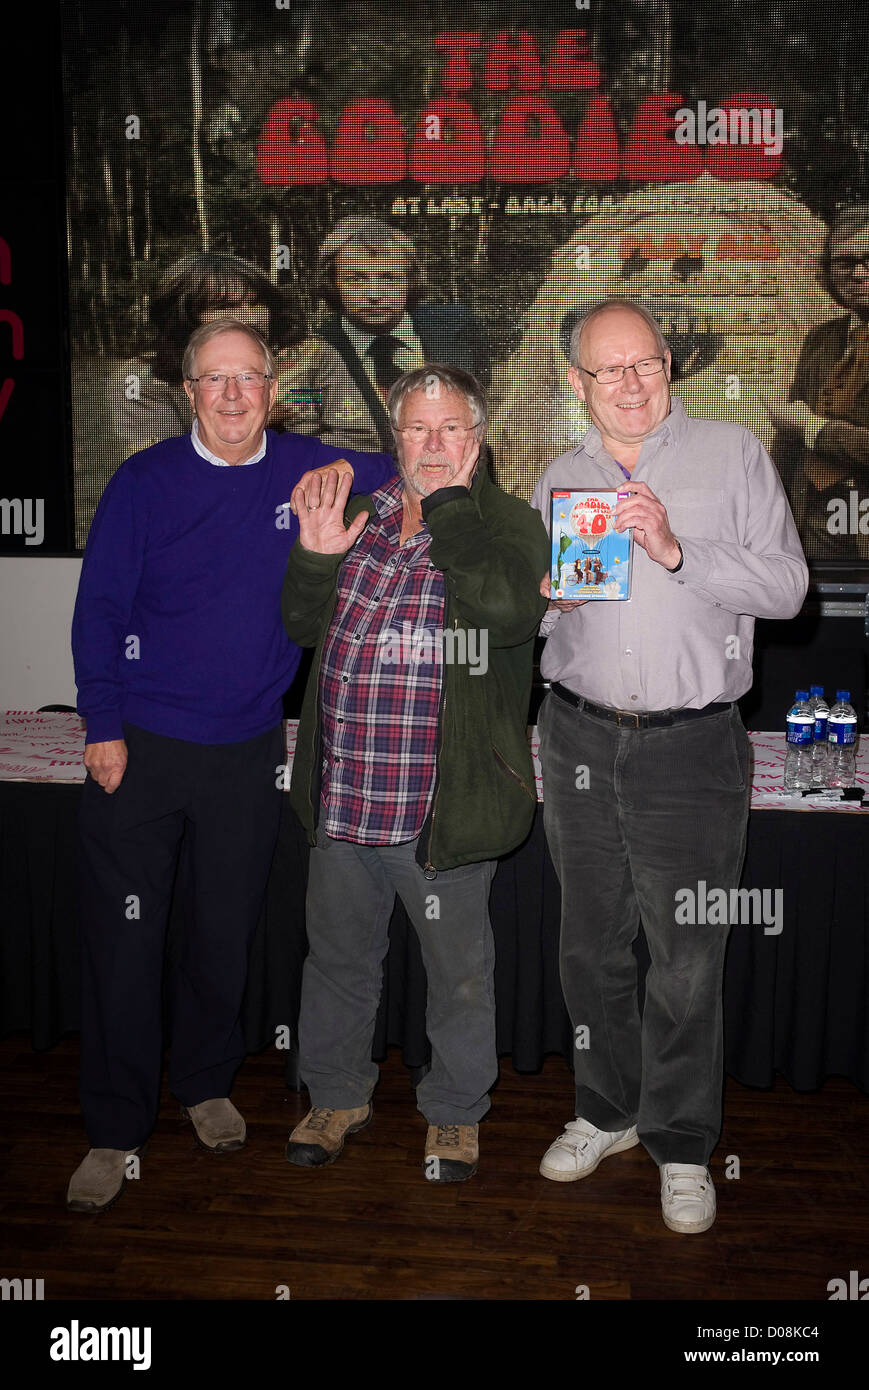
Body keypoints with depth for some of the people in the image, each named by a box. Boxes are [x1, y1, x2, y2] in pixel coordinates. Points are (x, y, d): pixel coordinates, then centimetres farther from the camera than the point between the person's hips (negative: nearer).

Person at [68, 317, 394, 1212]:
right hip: (141, 745, -1)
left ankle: (205, 1082, 37)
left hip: (248, 748, 2)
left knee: (227, 931, 14)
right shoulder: (144, 482, -4)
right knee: (124, 942, 2)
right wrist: (103, 727, -7)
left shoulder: (305, 470, 1)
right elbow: (98, 609, -2)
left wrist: (352, 475, -8)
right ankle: (115, 1129, 19)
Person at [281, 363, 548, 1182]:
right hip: (342, 799, 5)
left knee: (459, 974, 13)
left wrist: (449, 504, -19)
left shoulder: (507, 523, -5)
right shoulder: (363, 513, 10)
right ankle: (338, 1095, 43)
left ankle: (454, 1113, 37)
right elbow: (304, 627, 15)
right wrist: (315, 558, -5)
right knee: (338, 955, 20)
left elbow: (510, 610, -27)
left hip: (441, 806, -4)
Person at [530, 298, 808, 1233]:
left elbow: (787, 587, -6)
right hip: (578, 737, 4)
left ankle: (681, 1145, 22)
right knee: (590, 944, 13)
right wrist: (551, 594, -4)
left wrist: (679, 550, -17)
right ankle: (607, 1111, 33)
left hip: (691, 745, -3)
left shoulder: (733, 455, 2)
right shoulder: (559, 480, 12)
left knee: (686, 961, 2)